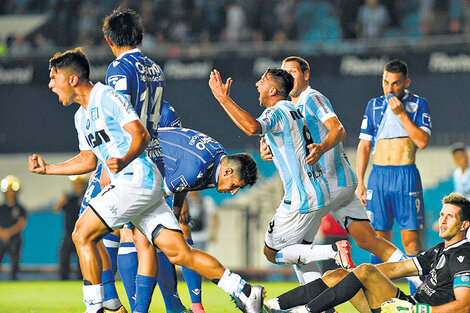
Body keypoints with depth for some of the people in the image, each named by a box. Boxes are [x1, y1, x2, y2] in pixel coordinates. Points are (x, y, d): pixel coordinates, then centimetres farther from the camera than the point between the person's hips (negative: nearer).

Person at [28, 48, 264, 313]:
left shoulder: (107, 97, -8)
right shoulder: (81, 116, 21)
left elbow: (141, 134, -15)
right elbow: (88, 160, 28)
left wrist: (123, 161, -32)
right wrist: (47, 168, 25)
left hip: (137, 179, -9)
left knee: (83, 234, -8)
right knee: (179, 253, 1)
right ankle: (244, 291, -1)